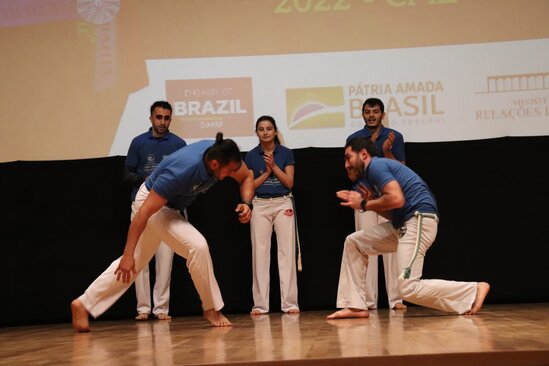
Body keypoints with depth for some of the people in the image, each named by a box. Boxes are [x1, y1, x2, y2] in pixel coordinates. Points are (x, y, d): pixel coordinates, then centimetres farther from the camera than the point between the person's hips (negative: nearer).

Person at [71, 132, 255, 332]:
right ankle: (211, 309, -7)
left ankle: (83, 304, 24)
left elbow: (247, 177, -1)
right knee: (198, 246, -24)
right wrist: (128, 254, -29)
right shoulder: (181, 171, -39)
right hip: (151, 204, -8)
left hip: (171, 206, 8)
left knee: (134, 263, 15)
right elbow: (144, 212, -33)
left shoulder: (223, 154, -22)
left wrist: (247, 203, -22)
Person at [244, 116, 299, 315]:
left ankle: (289, 302, 0)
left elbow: (290, 183, -2)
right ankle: (260, 304, 4)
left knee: (286, 251, -3)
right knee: (260, 253, 0)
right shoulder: (251, 156, 4)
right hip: (260, 206, 1)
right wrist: (266, 172, -8)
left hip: (283, 204, 0)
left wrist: (274, 166, -11)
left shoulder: (286, 153, 3)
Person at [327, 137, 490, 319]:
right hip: (403, 224, 10)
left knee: (408, 288, -16)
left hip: (419, 221, -10)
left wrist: (364, 205, -8)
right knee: (354, 242, 13)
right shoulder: (373, 173, 21)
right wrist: (369, 201, 8)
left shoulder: (375, 165, -7)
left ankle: (474, 291, -9)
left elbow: (397, 199, -22)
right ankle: (356, 306, 12)